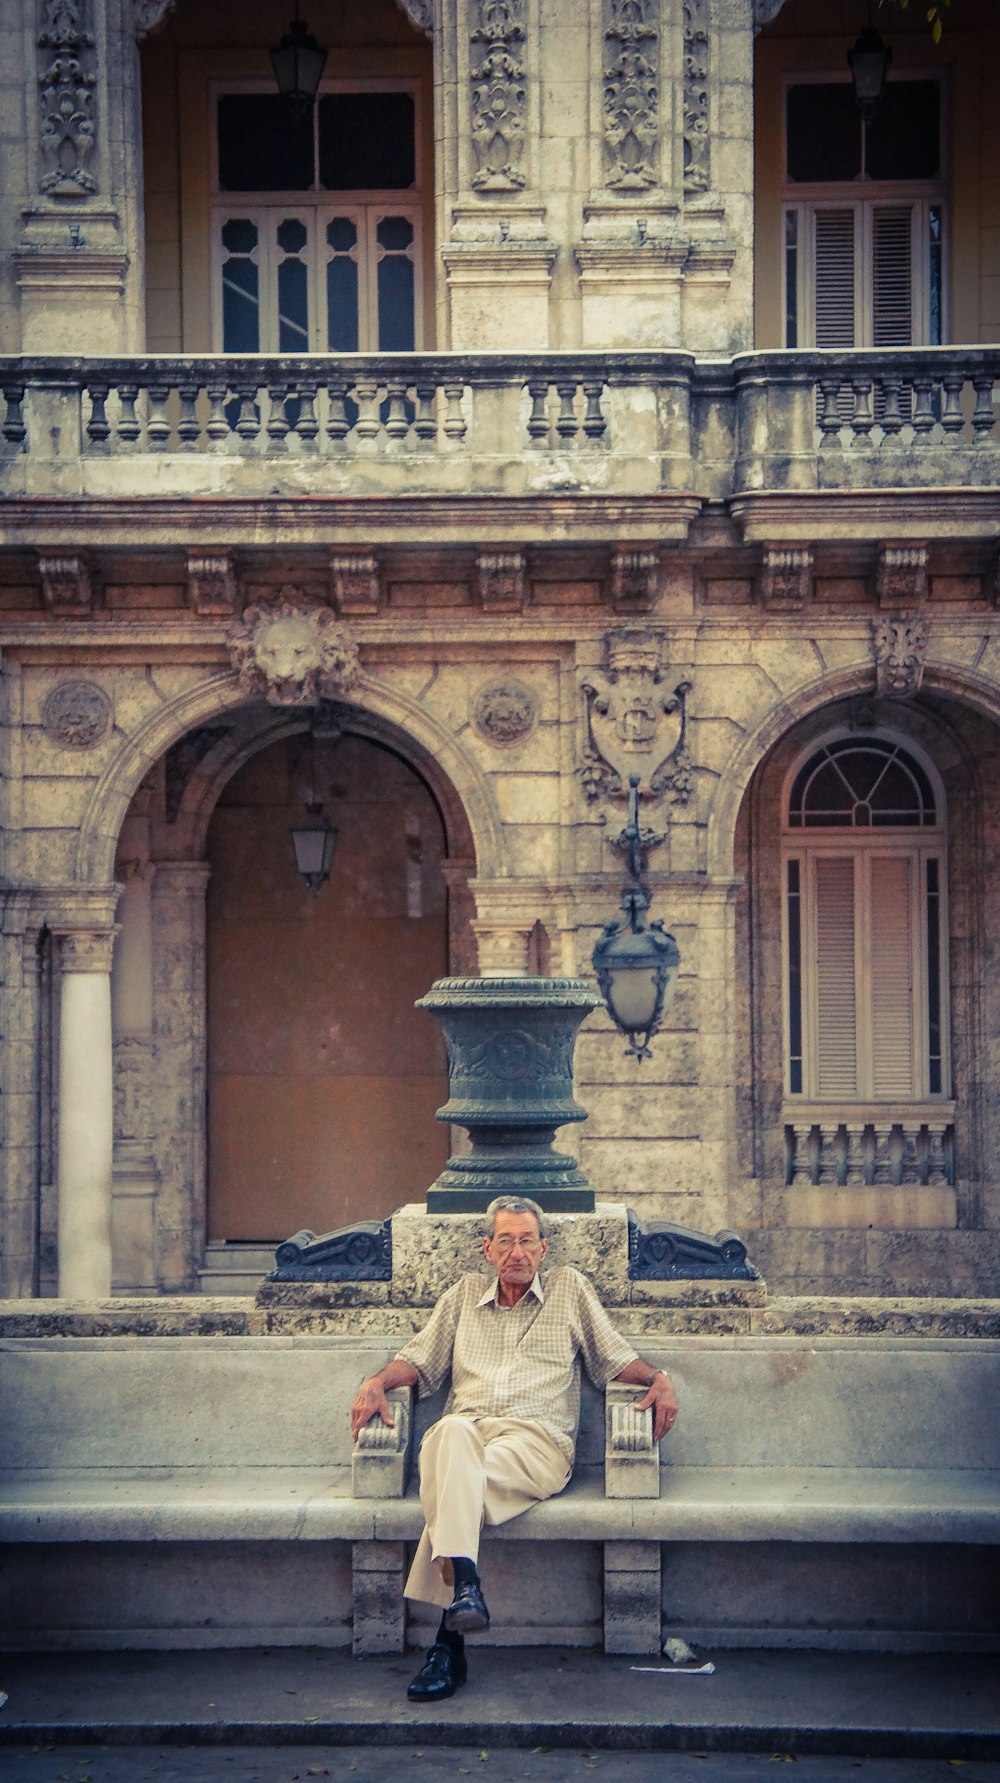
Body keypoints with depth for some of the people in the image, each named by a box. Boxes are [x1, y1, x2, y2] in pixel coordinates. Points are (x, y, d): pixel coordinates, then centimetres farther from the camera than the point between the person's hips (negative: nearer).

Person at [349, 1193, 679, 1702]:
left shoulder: (570, 1289, 23)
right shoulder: (464, 1294, 27)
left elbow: (614, 1356, 22)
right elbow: (420, 1358, 24)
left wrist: (657, 1379, 2)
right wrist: (378, 1382, 4)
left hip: (538, 1436, -1)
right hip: (469, 1426, 2)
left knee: (458, 1476, -36)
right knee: (453, 1432, -40)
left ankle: (448, 1640, -44)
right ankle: (463, 1583, -52)